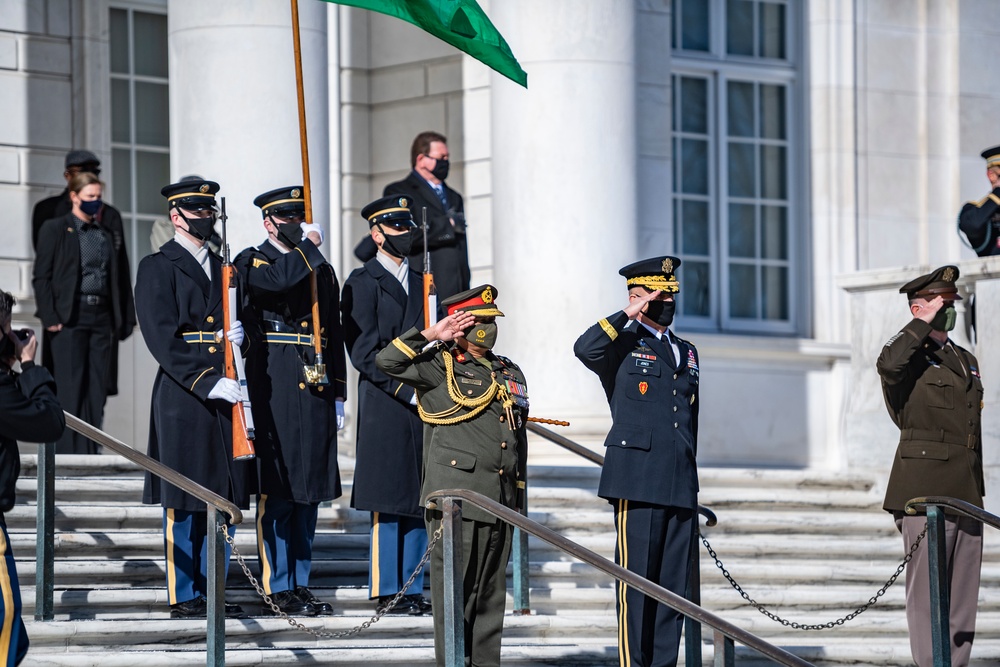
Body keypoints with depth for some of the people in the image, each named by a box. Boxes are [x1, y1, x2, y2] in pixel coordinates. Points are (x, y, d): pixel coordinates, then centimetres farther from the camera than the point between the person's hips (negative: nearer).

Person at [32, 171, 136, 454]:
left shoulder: (110, 232, 15)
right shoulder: (55, 229, 3)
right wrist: (49, 317, -10)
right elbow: (42, 277, -1)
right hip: (69, 317, -4)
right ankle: (69, 452, -6)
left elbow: (122, 277, 15)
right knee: (70, 388, -7)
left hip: (102, 316, 4)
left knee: (98, 388, 2)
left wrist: (126, 318, 7)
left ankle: (91, 452, 6)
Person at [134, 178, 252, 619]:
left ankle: (212, 591, 13)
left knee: (224, 499, 6)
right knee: (184, 500, -4)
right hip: (182, 396, -6)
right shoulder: (157, 268, -1)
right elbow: (162, 337, -11)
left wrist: (239, 335, -2)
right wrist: (205, 382, -19)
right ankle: (184, 596, 2)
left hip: (225, 396, 6)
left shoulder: (223, 268, 19)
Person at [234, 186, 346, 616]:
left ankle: (301, 584, 14)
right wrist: (305, 244, -11)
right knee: (277, 488, -5)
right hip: (273, 384, -6)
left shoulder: (322, 269, 17)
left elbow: (335, 336, 17)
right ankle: (279, 588, -1)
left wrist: (337, 394, 11)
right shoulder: (250, 263, 0)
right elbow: (281, 281, -24)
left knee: (309, 490, 8)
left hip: (314, 387, 6)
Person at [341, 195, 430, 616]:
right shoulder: (363, 282, -4)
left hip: (422, 406, 7)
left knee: (418, 501, 7)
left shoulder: (420, 282, 18)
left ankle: (413, 590, 12)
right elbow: (364, 353, -11)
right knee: (389, 503, -5)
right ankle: (387, 593, 0)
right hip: (385, 407, -7)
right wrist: (409, 391, -15)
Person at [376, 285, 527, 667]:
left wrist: (518, 498, 19)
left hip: (500, 504, 6)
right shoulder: (441, 369, -1)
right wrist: (432, 335, -12)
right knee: (455, 593, -3)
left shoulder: (510, 374, 17)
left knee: (491, 595, 8)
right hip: (456, 500, -6)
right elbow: (387, 362, -14)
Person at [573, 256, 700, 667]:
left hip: (681, 486, 6)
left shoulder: (687, 353, 21)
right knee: (637, 580, -6)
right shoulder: (622, 346, 2)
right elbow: (584, 349, -22)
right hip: (638, 482, -6)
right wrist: (630, 314, -17)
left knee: (674, 583, 5)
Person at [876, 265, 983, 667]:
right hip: (925, 489, -8)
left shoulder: (966, 360, 21)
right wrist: (928, 322, -17)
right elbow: (889, 364, -30)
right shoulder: (909, 355, -3)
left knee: (964, 591, 7)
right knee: (927, 589, -7)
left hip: (966, 493, 8)